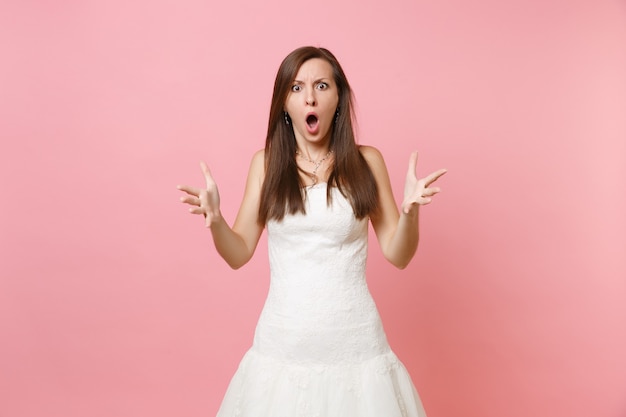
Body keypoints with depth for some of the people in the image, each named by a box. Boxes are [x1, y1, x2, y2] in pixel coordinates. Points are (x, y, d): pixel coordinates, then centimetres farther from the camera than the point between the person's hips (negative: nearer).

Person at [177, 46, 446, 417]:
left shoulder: (366, 161, -2)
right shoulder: (267, 163, 1)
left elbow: (397, 254, -1)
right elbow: (239, 254, 1)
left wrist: (410, 210, -18)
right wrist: (215, 219, -17)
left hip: (353, 342, 0)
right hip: (282, 344, 1)